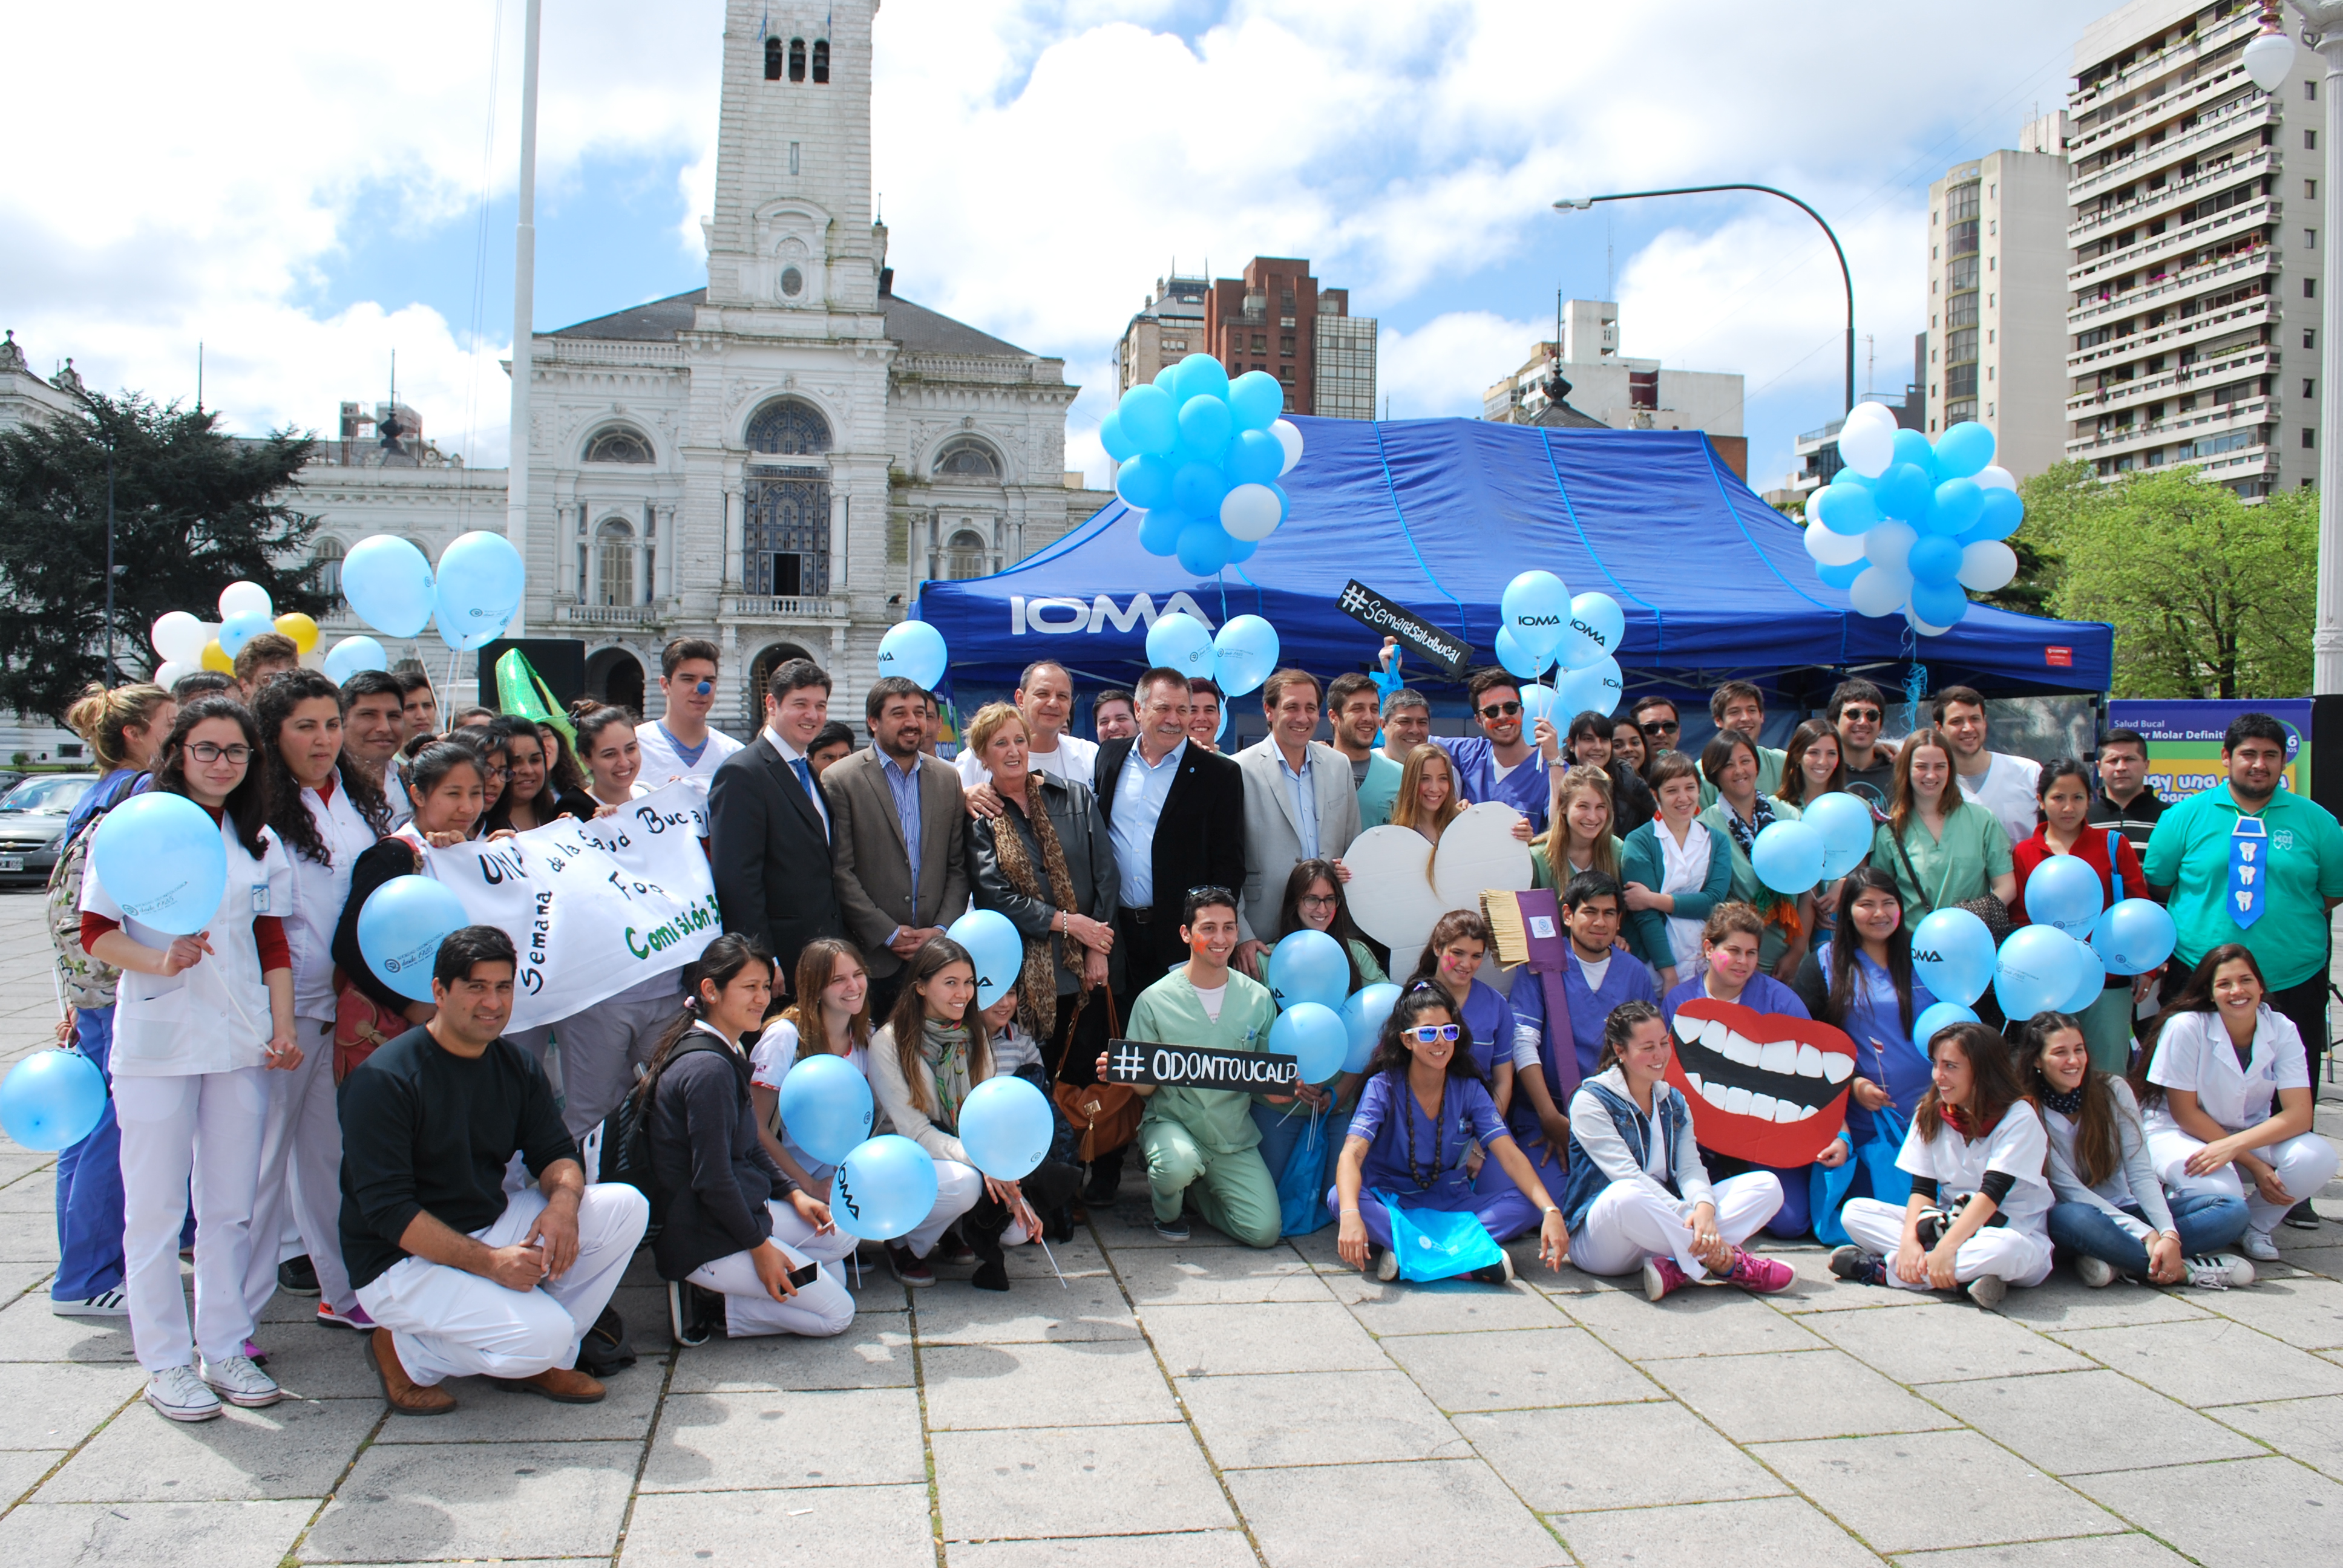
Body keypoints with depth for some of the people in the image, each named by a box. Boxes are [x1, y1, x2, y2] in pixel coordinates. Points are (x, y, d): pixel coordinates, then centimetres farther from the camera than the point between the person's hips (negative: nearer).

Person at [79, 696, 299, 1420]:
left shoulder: (261, 842, 11)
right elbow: (96, 932, -5)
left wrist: (284, 1027, 4)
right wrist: (161, 961, -22)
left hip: (239, 1042, 4)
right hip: (157, 1041, -4)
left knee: (233, 1204, 9)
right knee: (156, 1207, 3)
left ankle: (226, 1347, 20)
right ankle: (166, 1362, 14)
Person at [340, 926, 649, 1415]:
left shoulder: (515, 1066, 6)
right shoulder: (383, 1079, -17)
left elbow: (555, 1153, 4)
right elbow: (387, 1210, -22)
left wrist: (563, 1200, -21)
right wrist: (488, 1262, -29)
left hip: (492, 1226, 7)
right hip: (405, 1261, -7)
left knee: (625, 1206, -10)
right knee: (542, 1333, -28)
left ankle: (544, 1360, 2)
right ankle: (402, 1352, 0)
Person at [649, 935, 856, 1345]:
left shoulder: (727, 1054, 10)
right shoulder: (708, 1068, -23)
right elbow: (712, 1178, -24)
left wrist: (794, 1193, 6)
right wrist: (759, 1247, -17)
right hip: (705, 1240, -10)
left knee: (842, 1234, 18)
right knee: (837, 1314, -5)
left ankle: (716, 1287, 8)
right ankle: (707, 1307, -3)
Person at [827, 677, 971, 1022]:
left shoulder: (948, 779, 11)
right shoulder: (840, 780, -2)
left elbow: (958, 867, 12)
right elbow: (840, 873, -7)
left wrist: (942, 930, -1)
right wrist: (889, 934, -9)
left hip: (937, 953, 3)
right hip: (871, 956, -3)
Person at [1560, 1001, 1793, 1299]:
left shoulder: (1673, 1102, 14)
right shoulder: (1590, 1101, -7)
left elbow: (1690, 1166, -2)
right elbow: (1628, 1176, -18)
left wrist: (1704, 1207, -25)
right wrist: (1687, 1215, -30)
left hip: (1665, 1225, 7)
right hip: (1598, 1239, -6)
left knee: (1767, 1185, -9)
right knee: (1626, 1196, -42)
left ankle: (1678, 1268, -30)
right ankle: (1729, 1265, -24)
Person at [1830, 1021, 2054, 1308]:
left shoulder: (2018, 1117, -12)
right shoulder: (1931, 1115, 3)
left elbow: (1992, 1192, -23)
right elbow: (1922, 1189, -3)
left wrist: (1945, 1249, -33)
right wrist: (1909, 1240, -23)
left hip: (2013, 1232, -5)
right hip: (1949, 1223, 5)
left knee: (2005, 1247, -42)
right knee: (1855, 1211, -13)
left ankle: (1882, 1270, -28)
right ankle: (1967, 1271, -26)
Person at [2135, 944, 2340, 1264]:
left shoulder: (2282, 1030, -9)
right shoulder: (2186, 1027, -20)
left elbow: (2299, 1114, -16)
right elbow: (2185, 1113, -16)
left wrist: (2233, 1146, -32)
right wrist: (2254, 1165, -21)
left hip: (2251, 1134, 5)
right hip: (2179, 1133, -4)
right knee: (2220, 1193, -35)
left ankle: (2254, 1225, 1)